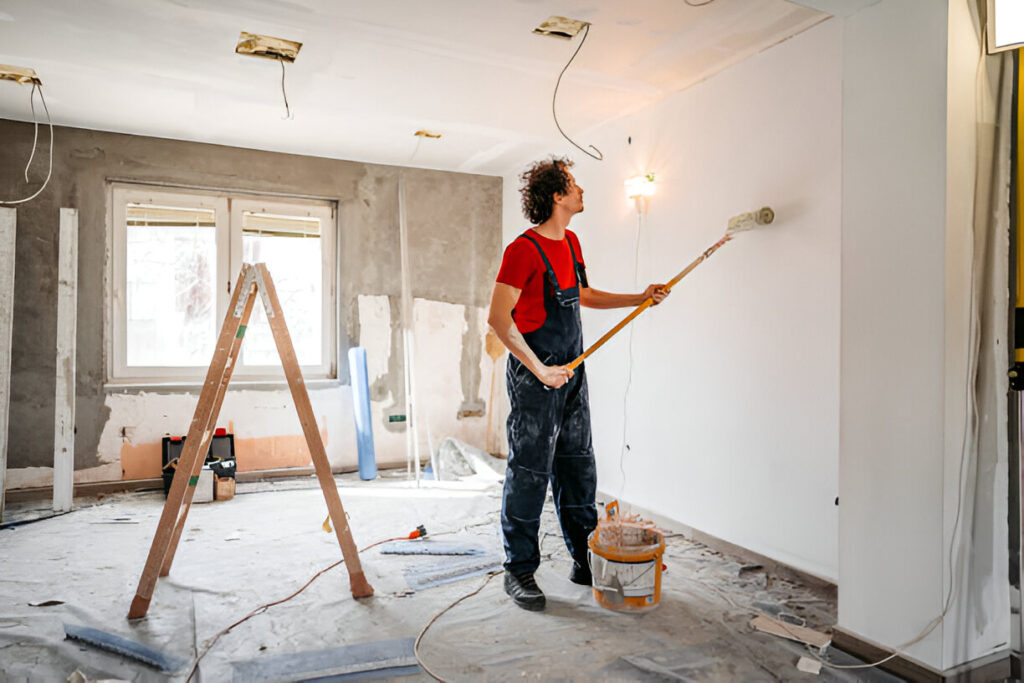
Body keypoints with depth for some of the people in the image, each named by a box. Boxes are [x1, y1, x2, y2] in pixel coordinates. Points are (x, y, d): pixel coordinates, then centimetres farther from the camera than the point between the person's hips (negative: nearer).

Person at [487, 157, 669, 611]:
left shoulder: (571, 243, 12)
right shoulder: (524, 249, -15)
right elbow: (498, 318, -19)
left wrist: (639, 298, 21)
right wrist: (539, 370, -20)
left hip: (572, 373, 9)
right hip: (536, 378, -8)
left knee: (578, 469, 14)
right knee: (529, 474, 0)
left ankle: (585, 561, 29)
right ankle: (519, 572, 15)